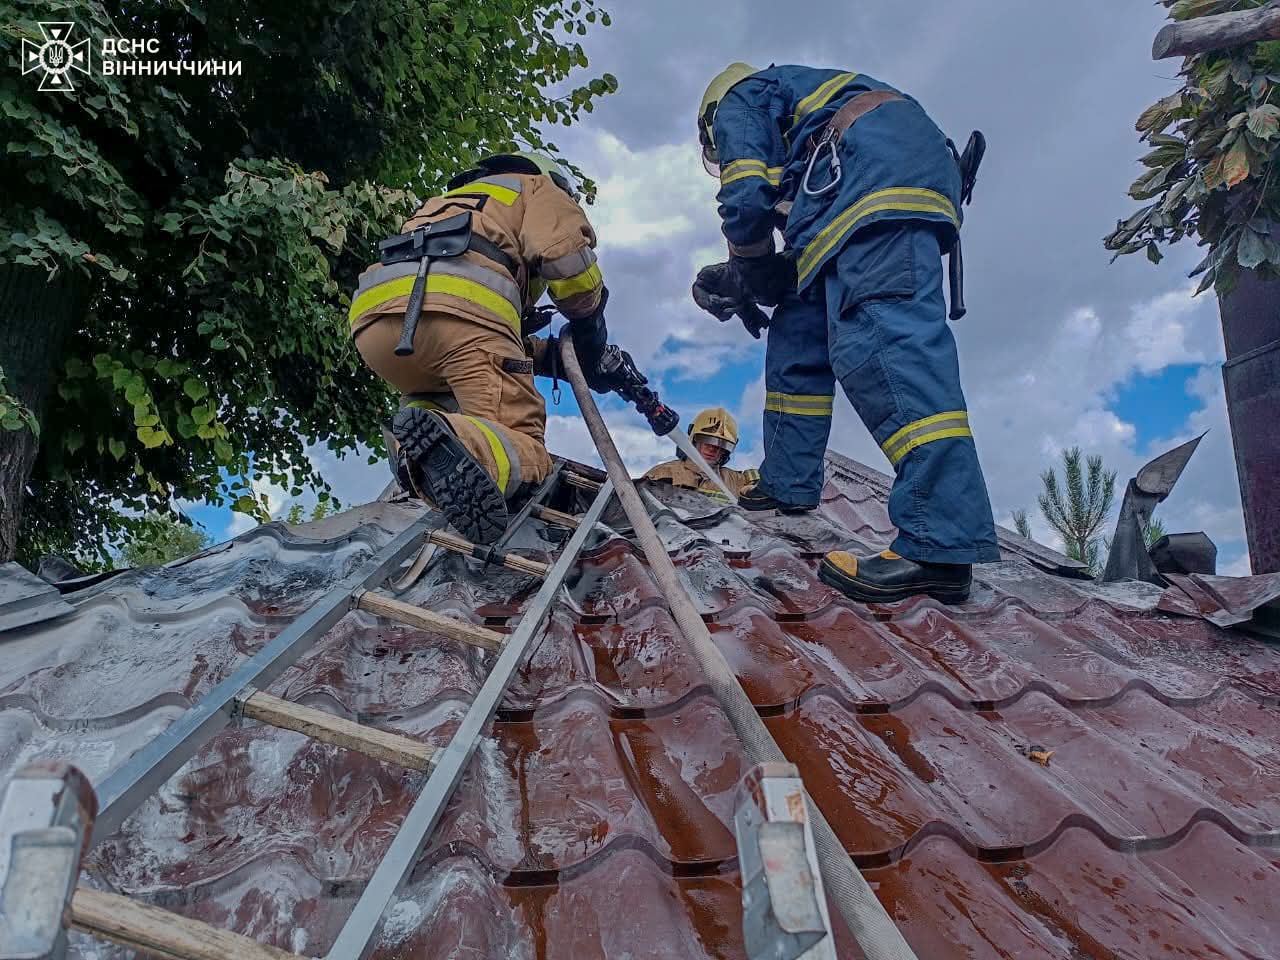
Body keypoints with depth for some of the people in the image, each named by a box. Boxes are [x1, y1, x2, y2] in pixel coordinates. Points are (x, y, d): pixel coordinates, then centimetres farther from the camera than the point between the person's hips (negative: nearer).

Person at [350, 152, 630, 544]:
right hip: (460, 308, -6)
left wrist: (557, 355, 33)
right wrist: (588, 323, 22)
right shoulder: (539, 188, 29)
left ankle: (419, 448, -2)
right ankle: (441, 438, -39)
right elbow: (566, 253, 4)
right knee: (522, 445, -5)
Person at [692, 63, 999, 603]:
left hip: (878, 158, -9)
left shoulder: (738, 100, 18)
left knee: (877, 328, -25)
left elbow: (747, 197, 1)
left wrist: (749, 273, 16)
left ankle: (940, 542, -37)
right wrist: (769, 279, 22)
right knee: (801, 332, 15)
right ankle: (788, 484, 20)